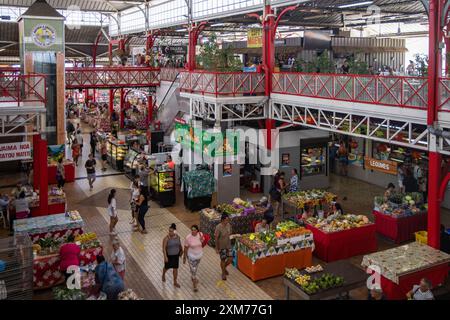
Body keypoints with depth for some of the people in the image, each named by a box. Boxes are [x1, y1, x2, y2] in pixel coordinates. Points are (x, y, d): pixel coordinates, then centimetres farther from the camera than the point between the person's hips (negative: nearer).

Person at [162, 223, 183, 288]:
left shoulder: (178, 237, -9)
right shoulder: (166, 238, -23)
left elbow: (180, 244, 8)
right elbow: (164, 248, -22)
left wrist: (181, 250, 21)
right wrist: (165, 257, -28)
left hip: (176, 255, 3)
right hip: (168, 255, -3)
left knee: (175, 269, 9)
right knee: (167, 267, 18)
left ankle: (175, 282, 24)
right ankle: (163, 275, 51)